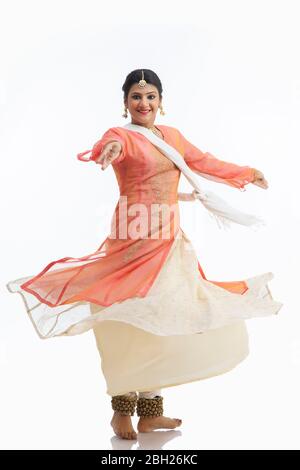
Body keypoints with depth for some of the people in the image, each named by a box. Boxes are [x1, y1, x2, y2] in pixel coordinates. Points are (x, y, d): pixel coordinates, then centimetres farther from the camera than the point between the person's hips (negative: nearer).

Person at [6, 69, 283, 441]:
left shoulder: (172, 136, 14)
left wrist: (248, 173, 33)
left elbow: (205, 163, 25)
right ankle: (123, 410, 13)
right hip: (134, 241, -6)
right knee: (134, 322, -5)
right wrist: (110, 149, -53)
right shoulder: (121, 135, -5)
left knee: (160, 322, 9)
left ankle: (150, 411, 21)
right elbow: (107, 147, -28)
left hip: (170, 241, 7)